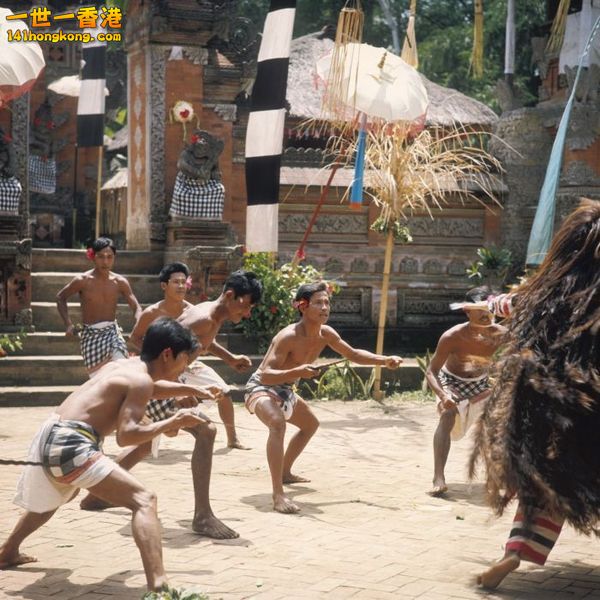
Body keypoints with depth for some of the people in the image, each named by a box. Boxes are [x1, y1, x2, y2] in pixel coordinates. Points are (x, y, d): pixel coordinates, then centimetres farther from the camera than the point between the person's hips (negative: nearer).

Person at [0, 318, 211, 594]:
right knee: (144, 501, -17)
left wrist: (191, 390, 44)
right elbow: (125, 435, -19)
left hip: (50, 437, 10)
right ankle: (158, 587, -35)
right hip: (71, 444, -10)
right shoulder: (140, 380, -8)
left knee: (55, 496, 42)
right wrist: (172, 422, -13)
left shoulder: (125, 364, 19)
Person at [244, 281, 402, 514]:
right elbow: (266, 375, -35)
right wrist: (297, 372, -50)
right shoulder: (288, 337, -30)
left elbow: (353, 354, 9)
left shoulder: (326, 334, -6)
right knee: (278, 423, -38)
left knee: (310, 424, 28)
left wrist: (385, 361, -2)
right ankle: (278, 496, -44)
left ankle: (285, 472, 47)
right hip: (261, 388, -9)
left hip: (284, 390, 10)